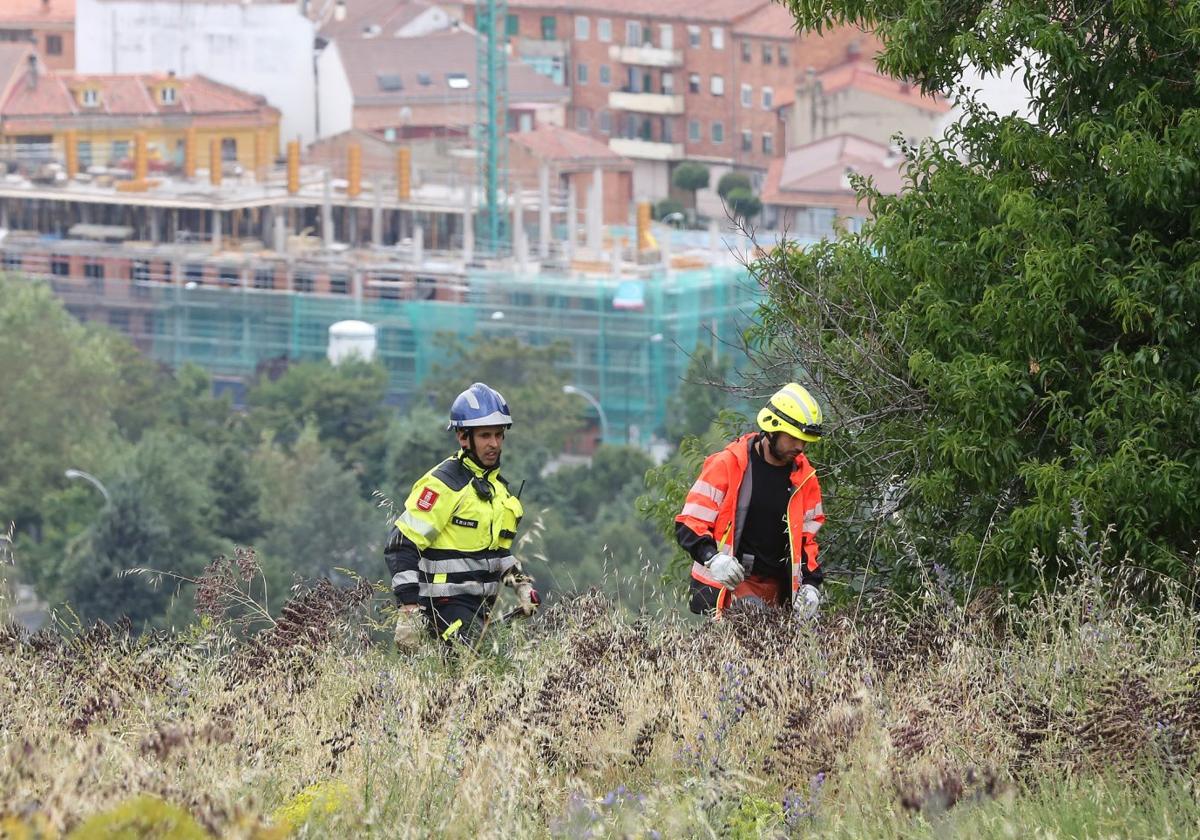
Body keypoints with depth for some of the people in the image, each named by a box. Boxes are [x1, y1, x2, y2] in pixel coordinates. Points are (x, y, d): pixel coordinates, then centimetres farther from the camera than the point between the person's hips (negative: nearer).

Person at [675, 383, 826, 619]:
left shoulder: (804, 477, 11)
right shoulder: (726, 465, -4)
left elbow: (808, 536, 20)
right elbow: (690, 522, -4)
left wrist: (810, 584, 6)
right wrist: (712, 557, -22)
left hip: (776, 589, 5)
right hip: (728, 582, -5)